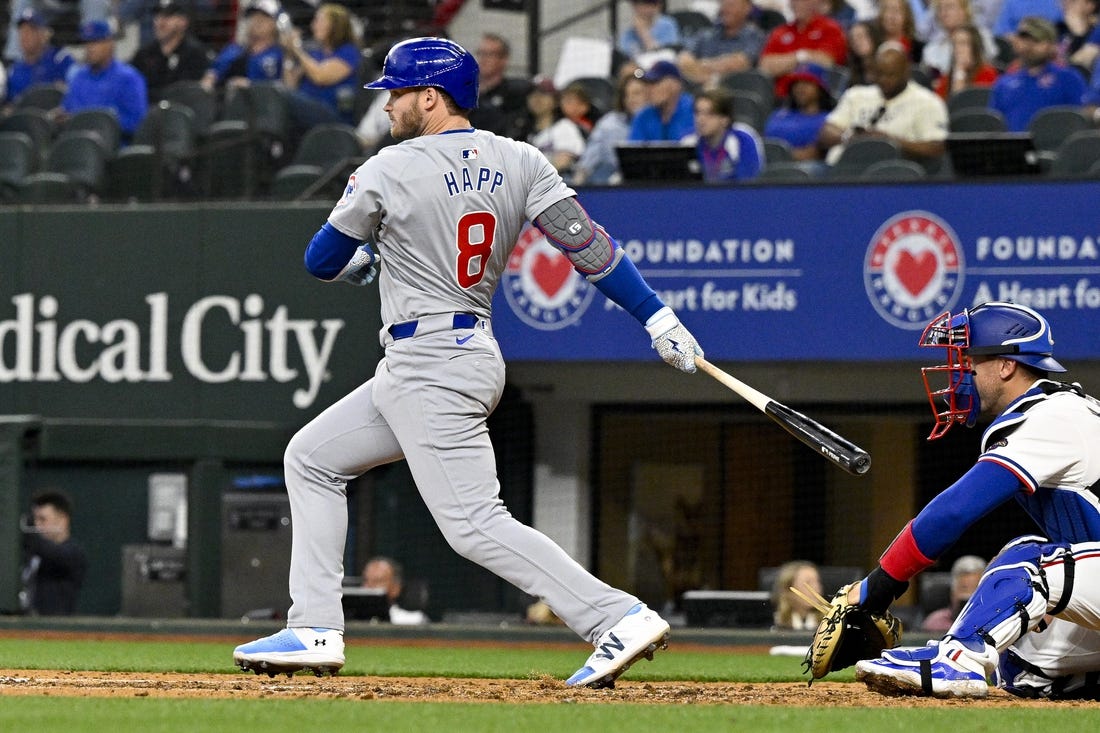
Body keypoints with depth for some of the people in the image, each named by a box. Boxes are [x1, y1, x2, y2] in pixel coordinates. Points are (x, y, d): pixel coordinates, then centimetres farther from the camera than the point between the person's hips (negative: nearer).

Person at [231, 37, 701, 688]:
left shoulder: (389, 171, -11)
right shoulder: (519, 162, 4)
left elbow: (322, 261, 1)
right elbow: (588, 242, -5)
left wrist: (362, 261, 25)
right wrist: (659, 318, -7)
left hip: (430, 370, -9)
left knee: (476, 524, -12)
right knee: (311, 459, 17)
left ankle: (620, 618, -21)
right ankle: (316, 631, 15)